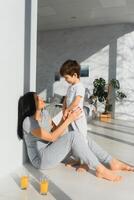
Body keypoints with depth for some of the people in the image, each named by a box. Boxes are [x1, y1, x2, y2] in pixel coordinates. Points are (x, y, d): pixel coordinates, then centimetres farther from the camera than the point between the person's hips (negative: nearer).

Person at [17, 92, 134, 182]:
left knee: (84, 140, -5)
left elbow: (54, 131, 6)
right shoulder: (28, 122, -21)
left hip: (52, 151, 9)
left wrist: (64, 118, -9)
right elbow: (52, 137, -23)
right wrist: (69, 120, -22)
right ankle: (100, 169, -23)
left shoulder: (44, 113, 5)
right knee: (73, 136, -29)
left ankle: (114, 163, -6)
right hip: (41, 159, -9)